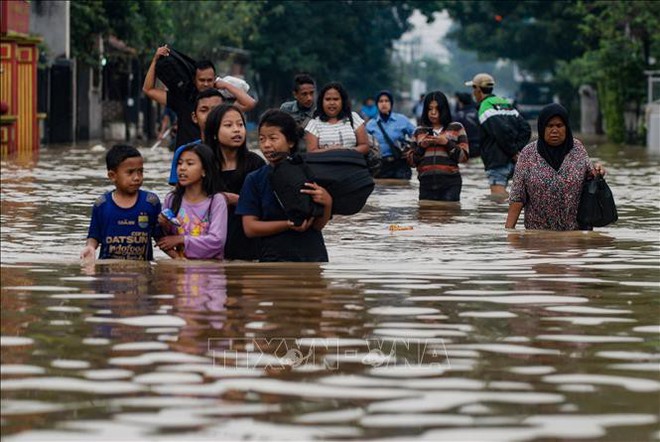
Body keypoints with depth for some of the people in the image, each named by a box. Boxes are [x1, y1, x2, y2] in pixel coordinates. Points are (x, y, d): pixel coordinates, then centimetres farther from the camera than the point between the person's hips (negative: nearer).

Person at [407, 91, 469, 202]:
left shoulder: (456, 128, 10)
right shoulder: (419, 131, 17)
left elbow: (464, 156, 3)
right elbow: (411, 160, 14)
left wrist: (447, 143, -9)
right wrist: (421, 146, -3)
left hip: (450, 183, -2)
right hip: (426, 183, 2)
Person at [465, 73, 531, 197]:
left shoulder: (485, 107, -9)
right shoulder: (507, 104, 20)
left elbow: (502, 131, -23)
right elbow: (526, 129, 14)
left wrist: (513, 151, -12)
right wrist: (517, 149, 5)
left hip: (498, 162, -9)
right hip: (511, 163, 9)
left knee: (497, 197, -16)